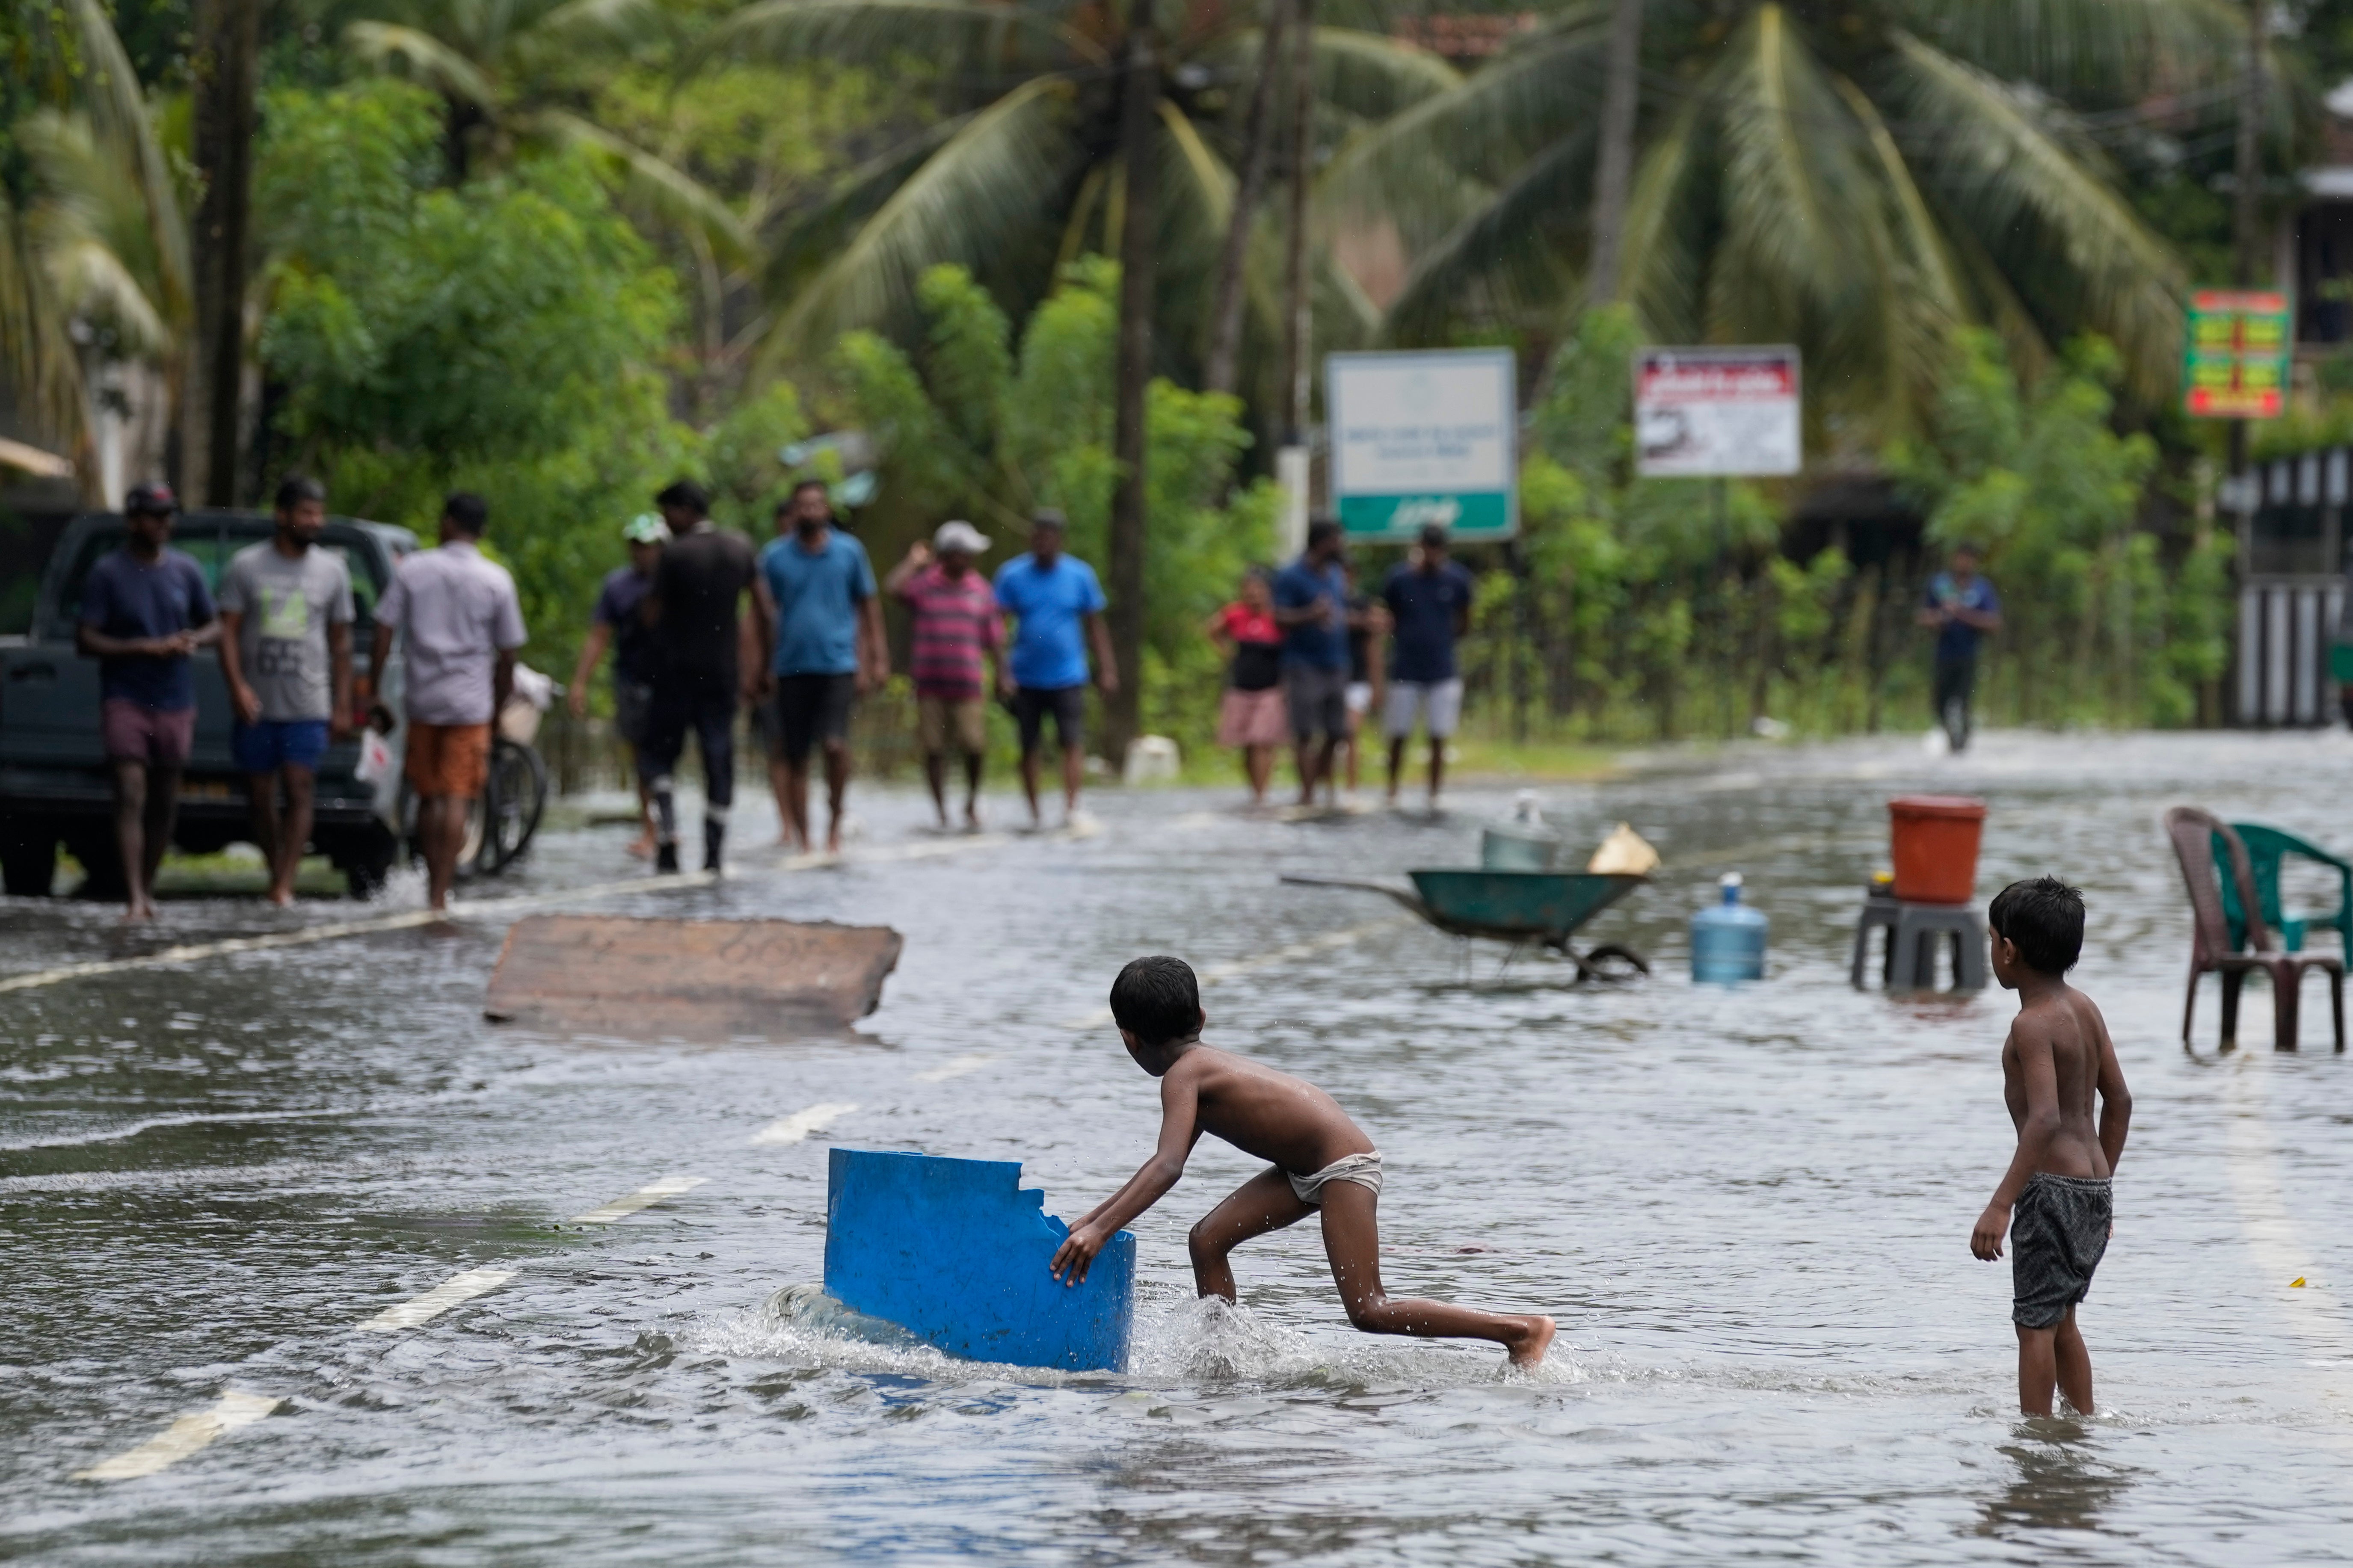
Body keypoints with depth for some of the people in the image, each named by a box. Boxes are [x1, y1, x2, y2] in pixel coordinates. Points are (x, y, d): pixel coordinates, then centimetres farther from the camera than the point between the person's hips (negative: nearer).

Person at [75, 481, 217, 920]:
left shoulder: (186, 570, 9)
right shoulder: (107, 573, -4)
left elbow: (214, 626, 18)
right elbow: (86, 641, -7)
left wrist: (194, 640, -6)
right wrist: (145, 648, -17)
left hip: (175, 702, 4)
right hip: (125, 699, -4)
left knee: (164, 802, 8)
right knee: (131, 796, -15)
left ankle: (147, 889, 23)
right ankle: (134, 897, -21)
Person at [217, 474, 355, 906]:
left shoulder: (332, 570, 7)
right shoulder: (246, 566, 3)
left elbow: (341, 642, 11)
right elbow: (228, 631, 0)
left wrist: (343, 707, 7)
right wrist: (238, 687, -14)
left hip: (308, 708, 0)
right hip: (257, 705, 0)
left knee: (298, 793, -11)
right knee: (261, 797, 6)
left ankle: (284, 886, -14)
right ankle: (276, 875, 20)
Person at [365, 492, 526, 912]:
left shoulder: (412, 570, 1)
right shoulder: (496, 581, 0)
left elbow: (383, 638, -2)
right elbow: (507, 656, 2)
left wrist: (375, 697, 4)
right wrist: (496, 711, 13)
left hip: (423, 700, 1)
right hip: (471, 703, -1)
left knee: (429, 797, 14)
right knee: (456, 799, -3)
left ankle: (434, 884, 20)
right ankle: (440, 893, -11)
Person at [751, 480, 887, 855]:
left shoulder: (849, 552, 5)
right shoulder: (775, 556, 5)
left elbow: (869, 606, 11)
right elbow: (765, 613, 11)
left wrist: (877, 659, 6)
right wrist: (766, 668, 8)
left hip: (838, 664, -1)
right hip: (791, 666, 1)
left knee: (835, 744, -19)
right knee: (795, 757, 2)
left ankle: (834, 820, 1)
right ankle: (802, 840, 11)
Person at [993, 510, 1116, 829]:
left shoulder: (1080, 575, 3)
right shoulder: (1012, 575, 1)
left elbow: (1095, 625, 10)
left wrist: (1107, 670, 6)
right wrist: (1002, 671, -10)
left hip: (1067, 679, 0)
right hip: (1026, 680, 0)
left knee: (1073, 742, -12)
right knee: (1029, 748, 6)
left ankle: (1071, 807, -16)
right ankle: (1033, 813, 16)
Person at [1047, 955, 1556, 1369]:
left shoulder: (1182, 1075, -16)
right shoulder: (1204, 1061, 12)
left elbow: (1169, 1168, -31)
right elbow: (1168, 1161, 21)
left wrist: (1102, 1230, -36)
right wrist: (1095, 1216, 21)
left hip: (1343, 1164, -10)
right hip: (1308, 1169, 10)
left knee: (1370, 1311, -11)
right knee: (1208, 1240, 5)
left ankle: (1521, 1330, -9)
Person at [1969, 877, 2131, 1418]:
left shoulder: (2033, 1024, -17)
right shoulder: (2084, 1009, 9)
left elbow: (2046, 1118, -27)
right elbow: (2119, 1101, 15)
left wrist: (2001, 1205, -31)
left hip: (2054, 1188, -9)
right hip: (2093, 1185, 9)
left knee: (2036, 1323, -3)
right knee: (2060, 1318, 21)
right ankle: (2085, 1422, 27)